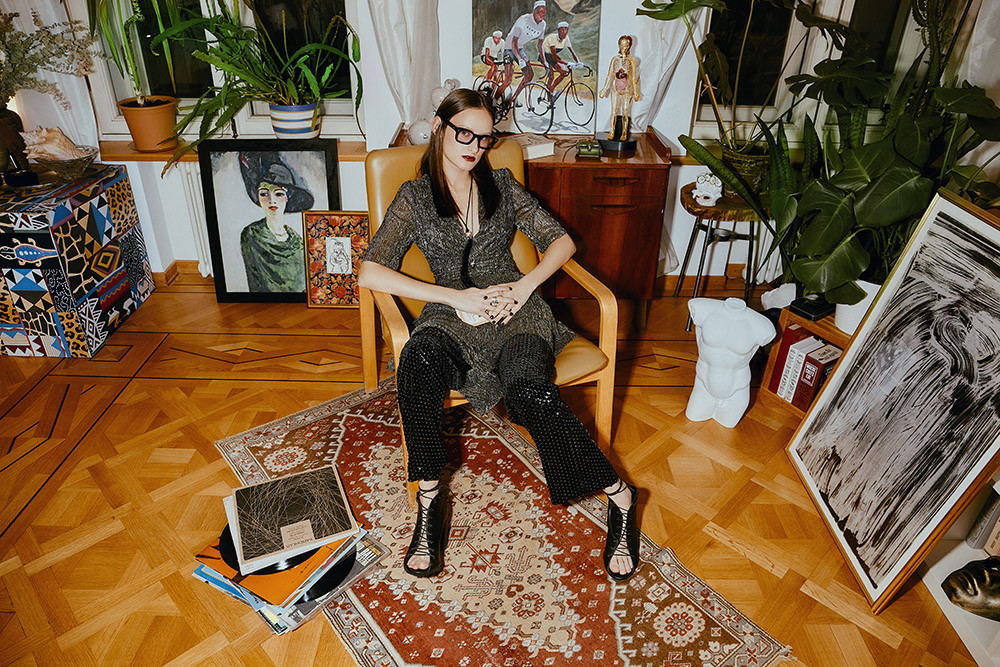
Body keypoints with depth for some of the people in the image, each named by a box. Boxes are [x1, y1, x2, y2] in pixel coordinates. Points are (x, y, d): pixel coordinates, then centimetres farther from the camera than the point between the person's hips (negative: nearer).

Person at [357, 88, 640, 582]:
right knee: (418, 360, -37)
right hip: (451, 315, 0)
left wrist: (526, 285, -7)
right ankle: (429, 499, -23)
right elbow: (369, 272, -2)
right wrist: (457, 296, -11)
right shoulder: (414, 197, 11)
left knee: (528, 389, -32)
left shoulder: (501, 184, 16)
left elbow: (561, 241, 15)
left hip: (514, 306, 1)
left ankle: (619, 496, -18)